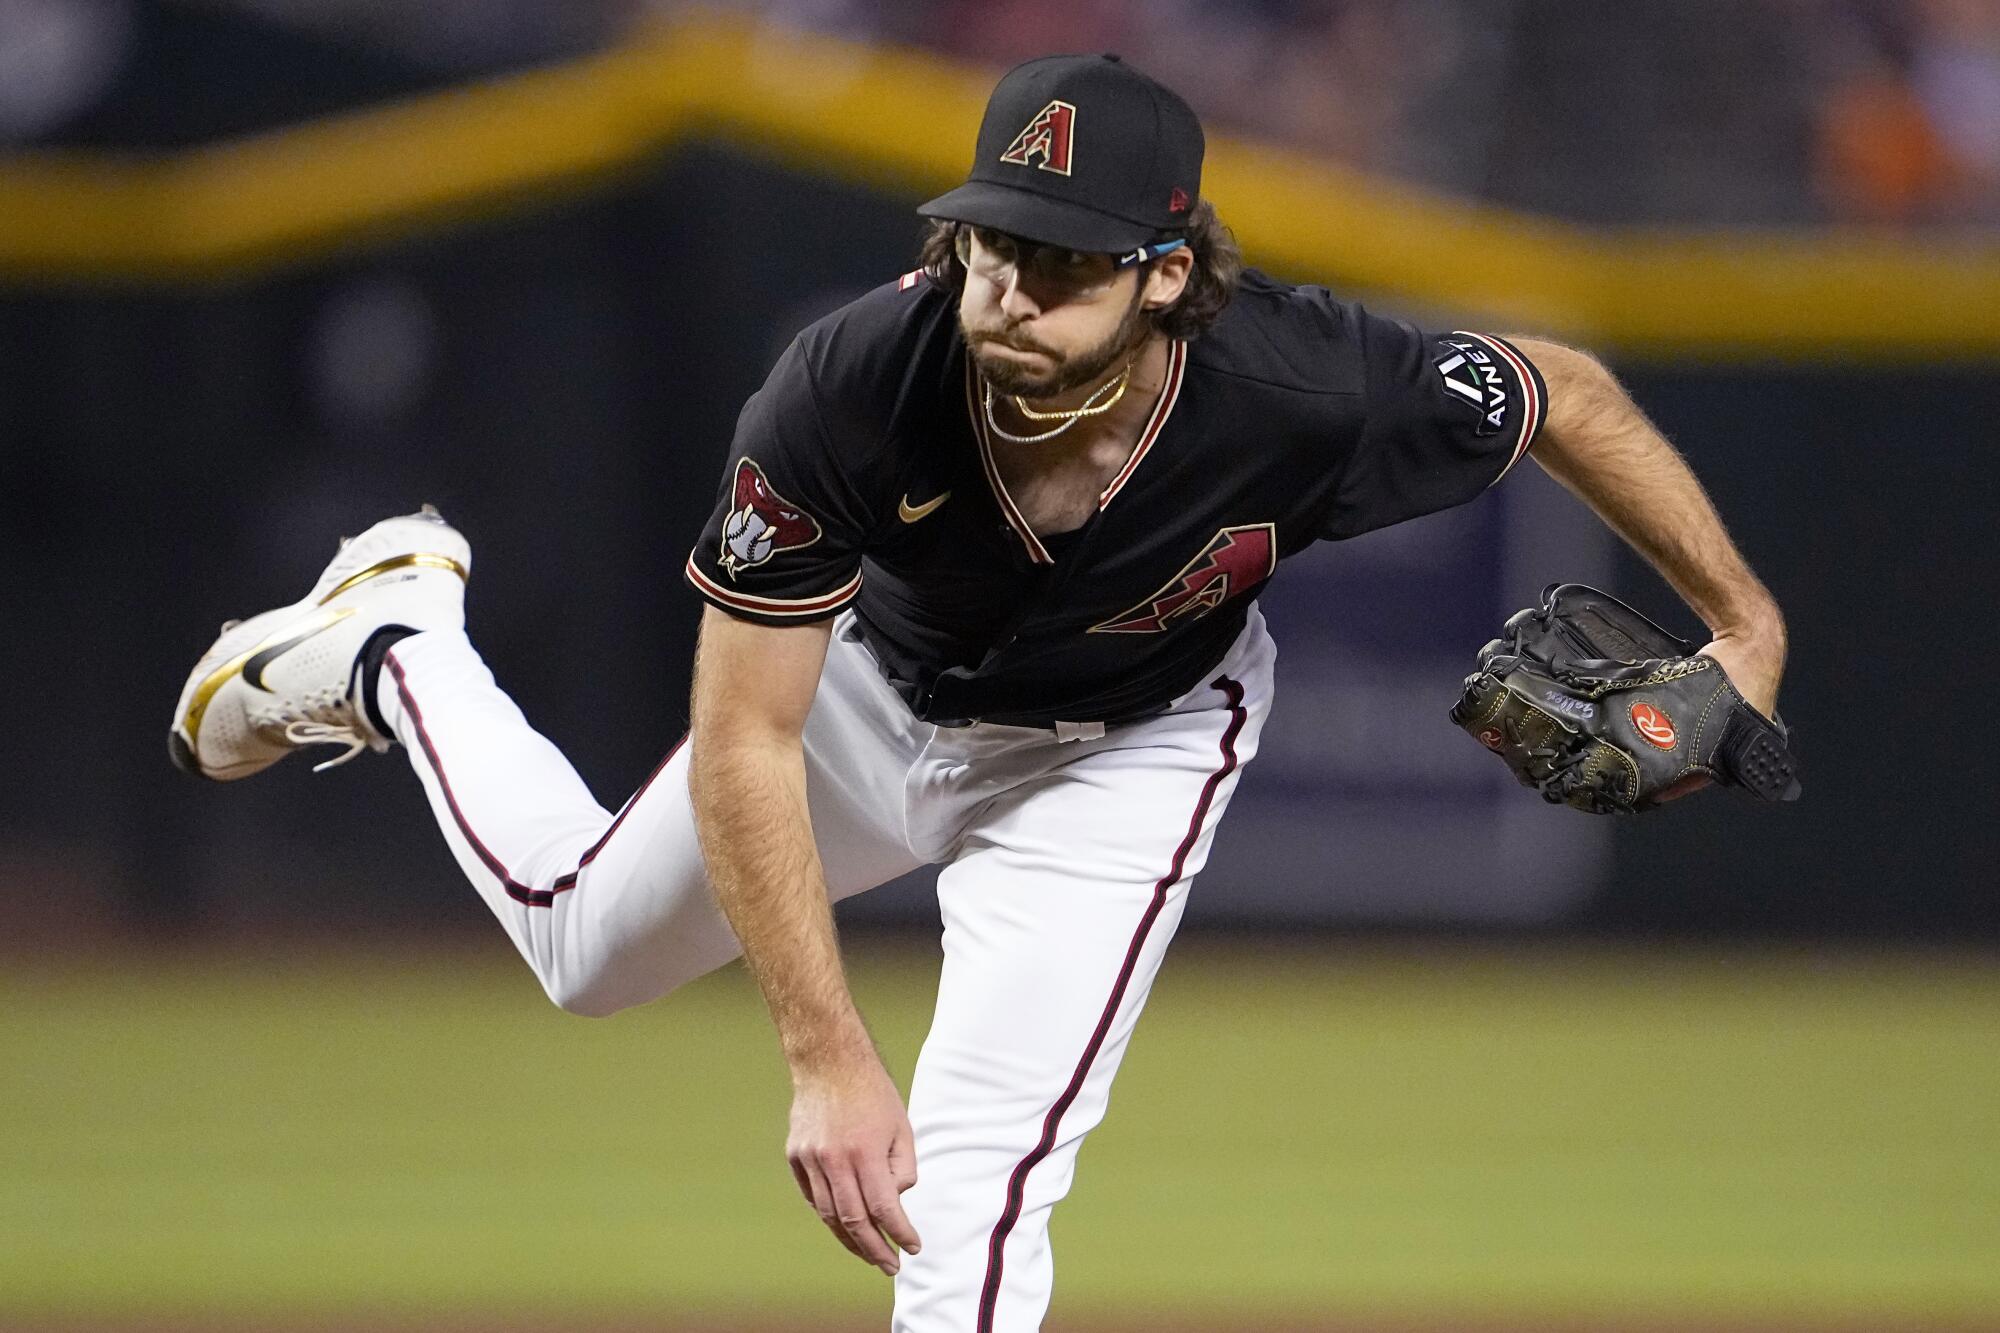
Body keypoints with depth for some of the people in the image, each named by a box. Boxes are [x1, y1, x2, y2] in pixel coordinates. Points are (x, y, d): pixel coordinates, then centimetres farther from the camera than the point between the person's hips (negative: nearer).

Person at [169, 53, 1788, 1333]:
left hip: (1127, 753, -1)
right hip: (874, 686, 1)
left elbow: (1566, 394, -20)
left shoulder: (1313, 399, -42)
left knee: (969, 1180, -15)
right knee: (588, 942, 23)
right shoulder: (848, 396, -41)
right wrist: (826, 1056, -38)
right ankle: (391, 645, 50)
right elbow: (744, 750, -33)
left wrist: (1743, 621, -13)